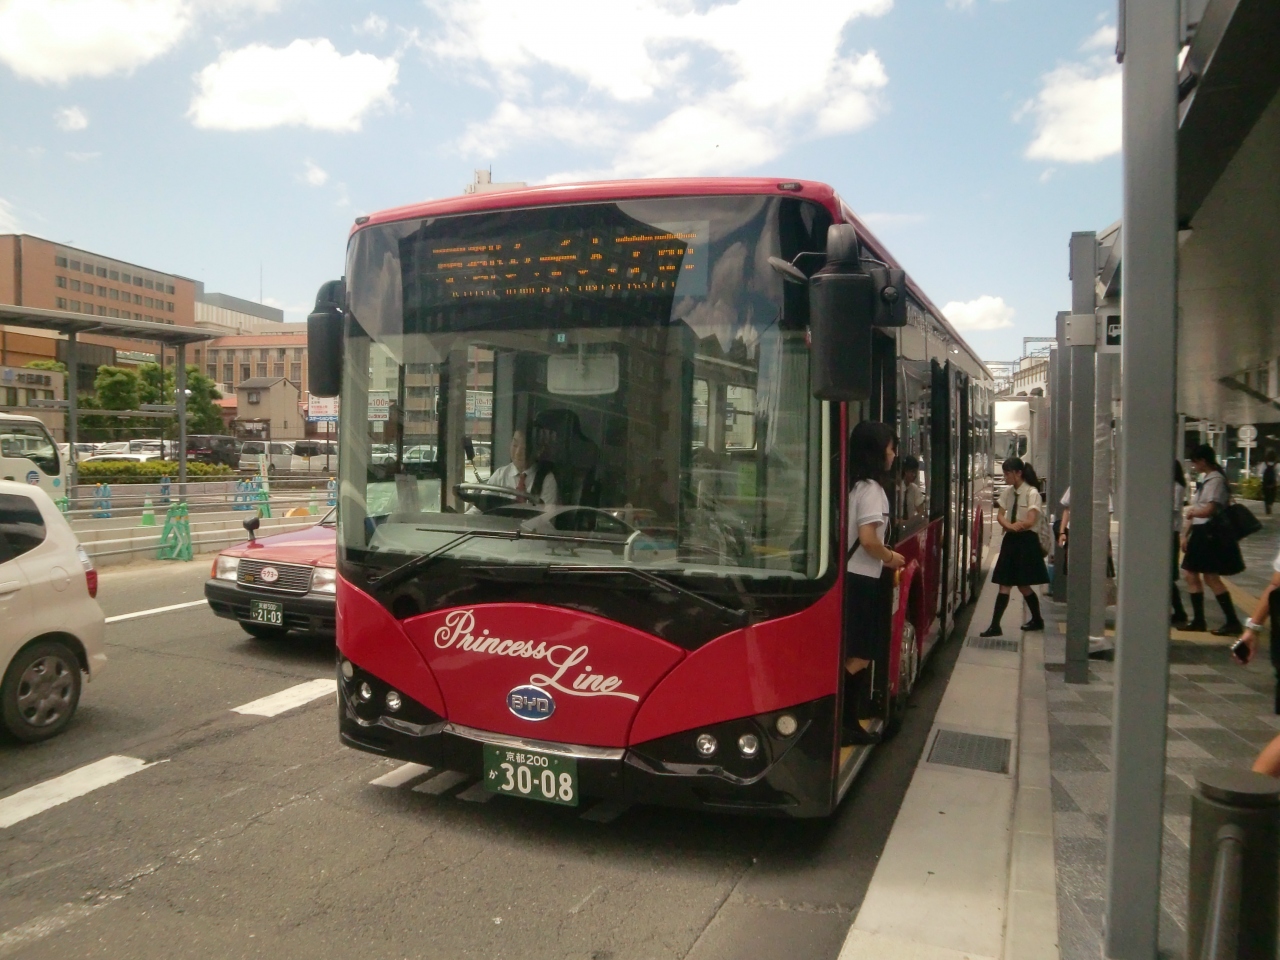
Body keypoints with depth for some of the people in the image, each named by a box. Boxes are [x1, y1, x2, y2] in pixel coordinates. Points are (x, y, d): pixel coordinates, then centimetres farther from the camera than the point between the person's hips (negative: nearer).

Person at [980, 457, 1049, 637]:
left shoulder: (1032, 493, -12)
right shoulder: (1008, 492, 8)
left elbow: (1030, 522, -19)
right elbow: (999, 515, 7)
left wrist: (1014, 526, -5)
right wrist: (1010, 526, -12)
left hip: (1026, 541, -6)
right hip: (1010, 540, 6)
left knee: (1023, 585, 1)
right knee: (1005, 585, 4)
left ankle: (1037, 620, 21)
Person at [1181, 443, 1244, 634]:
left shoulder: (1216, 480, -14)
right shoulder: (1204, 479, 15)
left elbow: (1208, 510, -22)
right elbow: (1195, 510, 17)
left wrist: (1192, 511, -2)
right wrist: (1185, 535, 17)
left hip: (1211, 533, -10)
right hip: (1200, 533, 10)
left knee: (1211, 577, -9)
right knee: (1190, 574, 10)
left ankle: (1233, 622, -2)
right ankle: (1198, 620, 17)